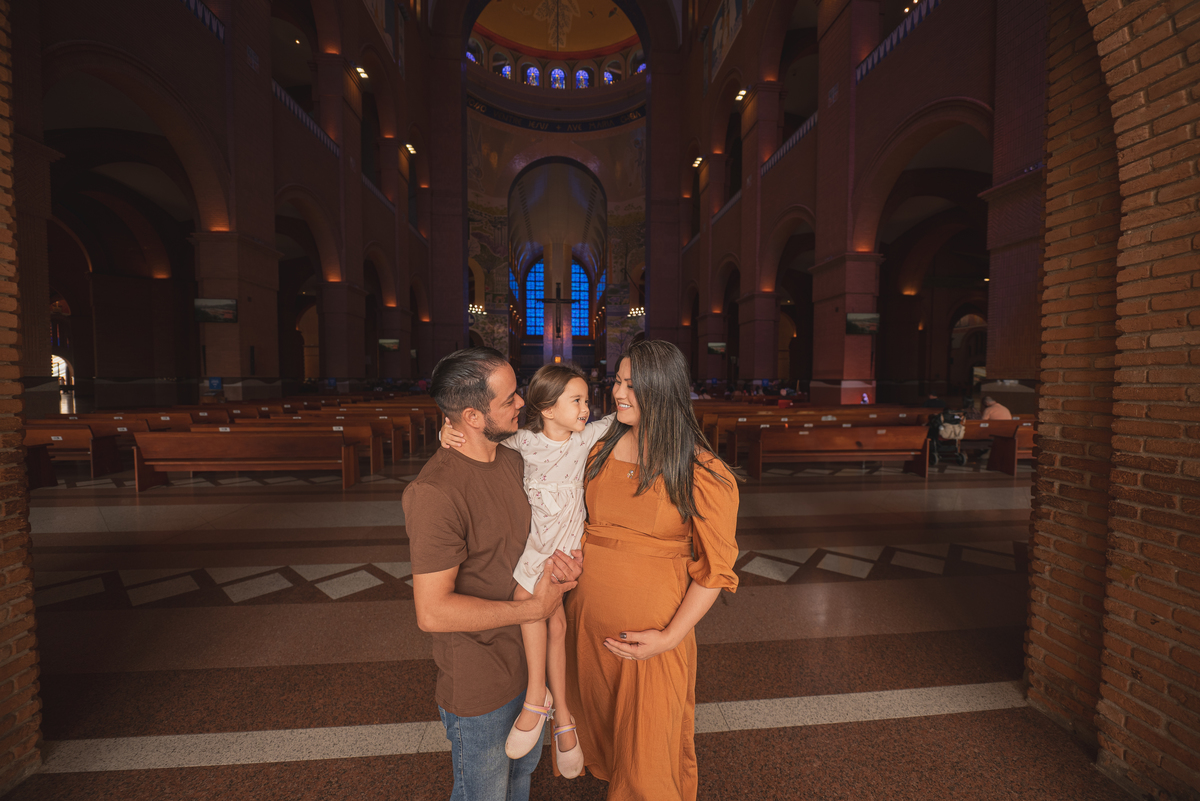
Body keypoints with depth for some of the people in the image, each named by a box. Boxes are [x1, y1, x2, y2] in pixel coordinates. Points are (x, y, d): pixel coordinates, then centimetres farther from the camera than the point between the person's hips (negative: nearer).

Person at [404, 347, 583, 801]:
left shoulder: (513, 460, -3)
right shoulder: (436, 491, -30)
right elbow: (432, 612, -29)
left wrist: (561, 559, -11)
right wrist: (534, 607, -23)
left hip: (528, 659, 7)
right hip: (478, 685, -7)